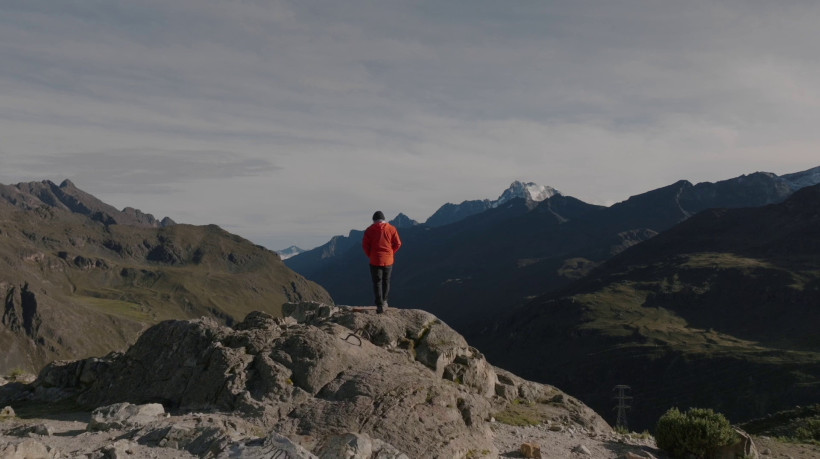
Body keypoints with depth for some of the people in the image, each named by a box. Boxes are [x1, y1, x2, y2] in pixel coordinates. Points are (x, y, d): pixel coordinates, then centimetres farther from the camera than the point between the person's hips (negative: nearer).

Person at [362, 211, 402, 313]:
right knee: (386, 281, 19)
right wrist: (391, 254, 10)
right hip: (388, 260, 2)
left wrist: (370, 255, 7)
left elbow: (365, 245, -7)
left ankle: (380, 306, -4)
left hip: (375, 261, -2)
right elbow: (398, 244, -2)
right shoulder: (391, 229, -1)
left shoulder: (370, 230, -5)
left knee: (377, 283, 3)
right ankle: (384, 301, 32)